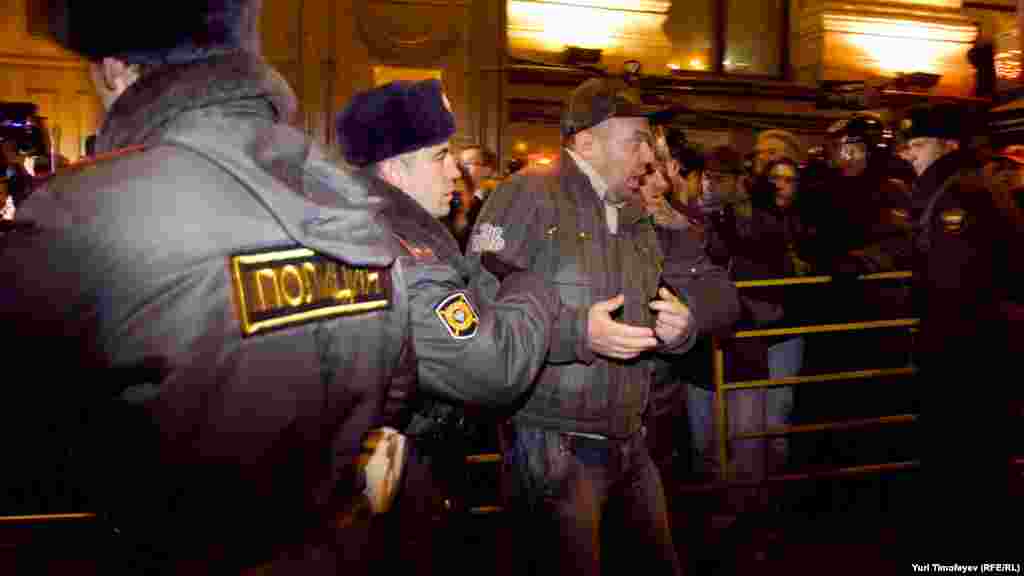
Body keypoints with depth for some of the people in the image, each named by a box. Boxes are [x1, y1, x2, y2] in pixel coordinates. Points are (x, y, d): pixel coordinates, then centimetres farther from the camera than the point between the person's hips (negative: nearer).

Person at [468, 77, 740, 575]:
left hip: (630, 442, 8)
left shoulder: (641, 215, 12)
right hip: (555, 445, -7)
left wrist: (686, 313, -10)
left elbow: (717, 289, 14)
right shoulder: (528, 196, -12)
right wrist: (578, 331, -27)